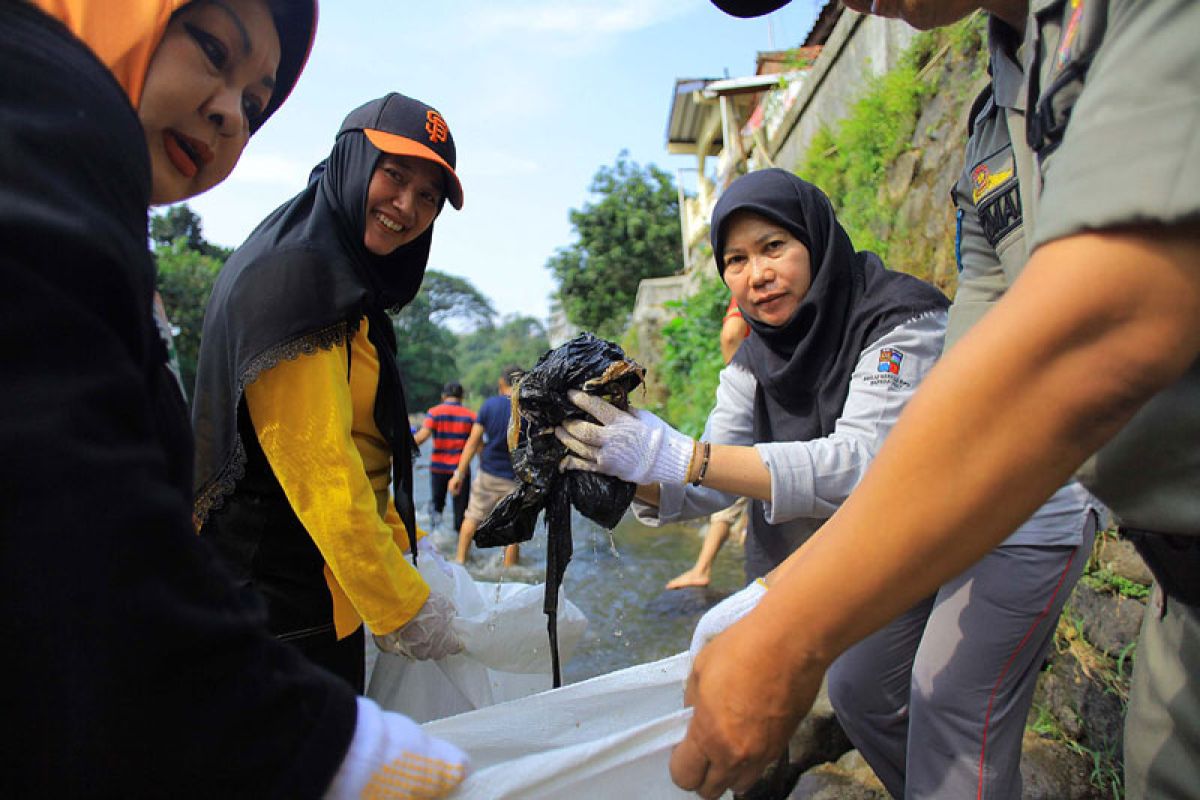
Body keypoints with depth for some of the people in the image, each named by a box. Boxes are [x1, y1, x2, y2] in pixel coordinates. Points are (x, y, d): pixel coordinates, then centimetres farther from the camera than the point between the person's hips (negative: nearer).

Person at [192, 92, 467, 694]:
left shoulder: (346, 287, 13)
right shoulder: (293, 277, -17)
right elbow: (315, 464, -24)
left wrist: (410, 551, 10)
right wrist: (403, 608, -19)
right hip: (276, 604, -9)